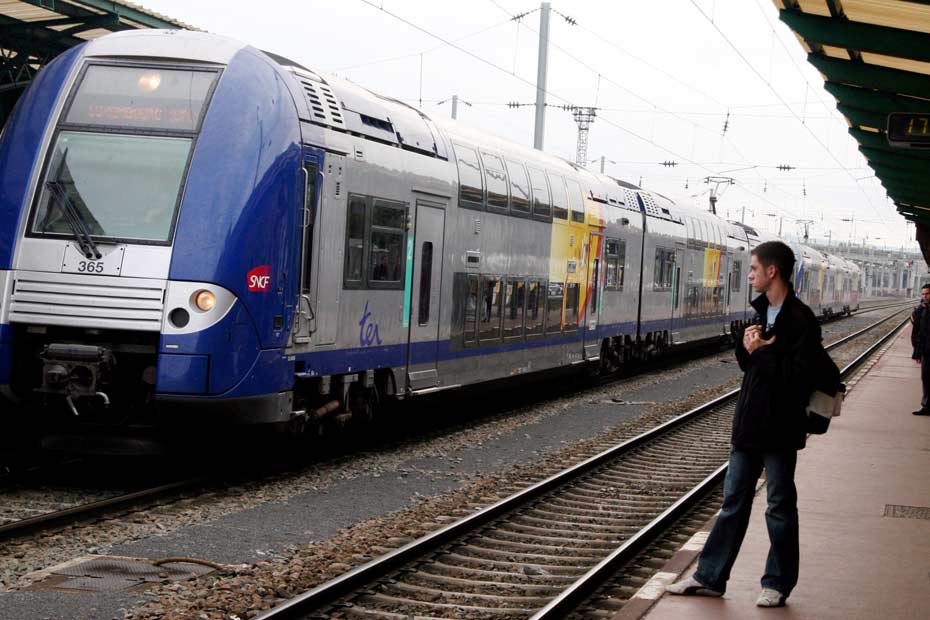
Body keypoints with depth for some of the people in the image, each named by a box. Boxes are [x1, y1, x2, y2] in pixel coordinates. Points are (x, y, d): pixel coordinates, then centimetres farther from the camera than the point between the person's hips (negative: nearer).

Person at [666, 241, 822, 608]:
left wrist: (762, 352, -17)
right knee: (733, 502, 12)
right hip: (749, 425, 8)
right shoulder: (762, 311, 12)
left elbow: (800, 376, -22)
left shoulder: (800, 319, -15)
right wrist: (748, 347, -3)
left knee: (780, 506, 4)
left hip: (779, 429, -8)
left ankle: (778, 584, 15)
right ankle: (710, 577, 17)